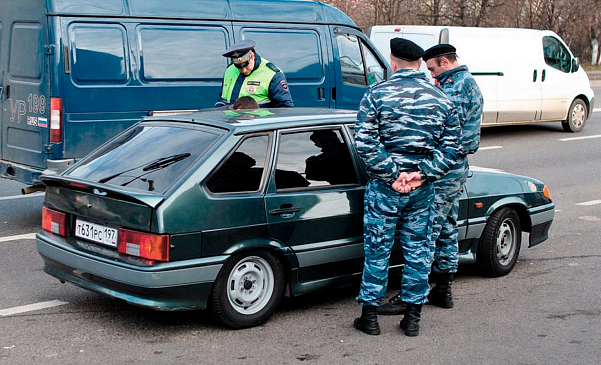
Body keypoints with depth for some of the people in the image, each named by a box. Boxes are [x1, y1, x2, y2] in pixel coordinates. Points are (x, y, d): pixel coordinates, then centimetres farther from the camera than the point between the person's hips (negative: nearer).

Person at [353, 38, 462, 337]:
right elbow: (452, 147, 0)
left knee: (377, 250, 7)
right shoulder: (441, 99, 4)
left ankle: (369, 315, 15)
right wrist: (423, 174, -7)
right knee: (418, 250, 12)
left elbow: (365, 144, -16)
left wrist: (393, 174, -12)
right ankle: (413, 317, 19)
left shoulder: (376, 94, -7)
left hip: (384, 188, -3)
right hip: (423, 189, 3)